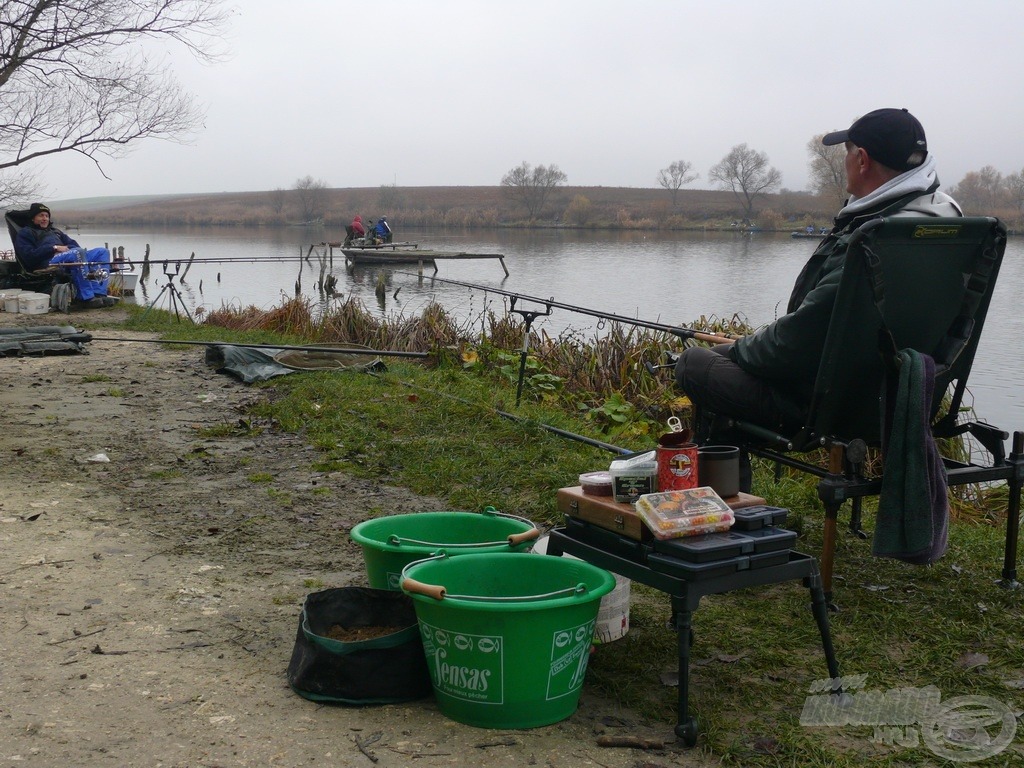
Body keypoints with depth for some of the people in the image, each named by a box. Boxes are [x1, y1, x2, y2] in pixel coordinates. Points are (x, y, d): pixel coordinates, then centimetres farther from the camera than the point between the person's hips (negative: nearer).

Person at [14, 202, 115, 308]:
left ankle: (98, 293, -29)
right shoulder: (25, 233, 17)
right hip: (47, 262, -7)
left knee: (102, 251, -10)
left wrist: (67, 248, -1)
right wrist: (54, 248, -8)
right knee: (78, 252, -36)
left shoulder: (55, 231, 39)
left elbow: (73, 245, 24)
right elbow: (29, 256, -2)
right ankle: (86, 298, -42)